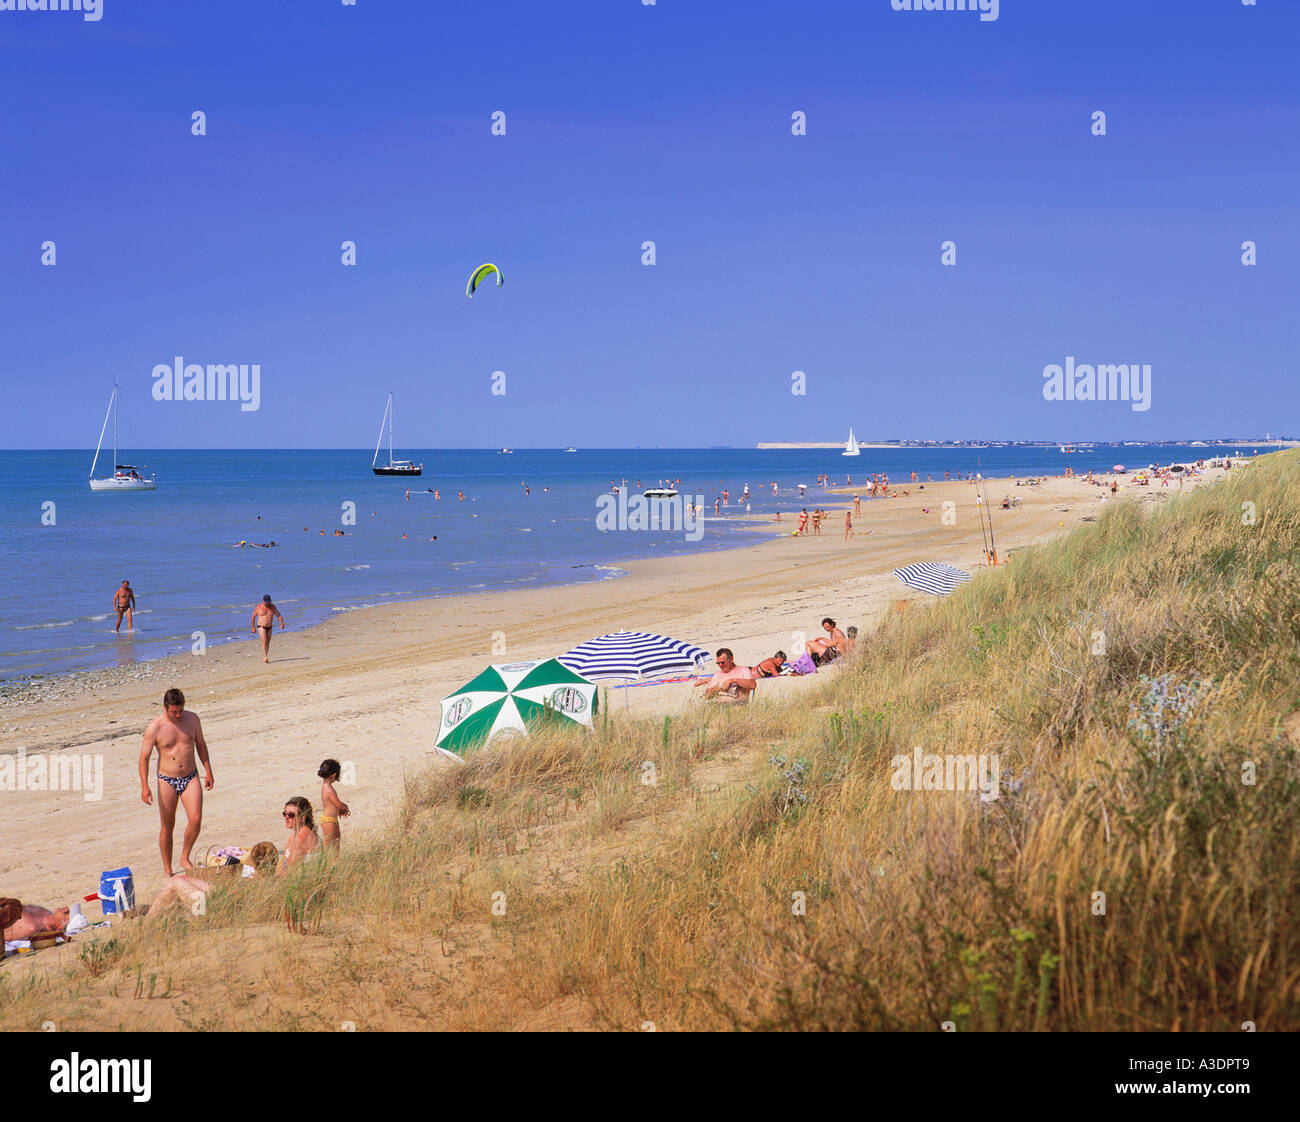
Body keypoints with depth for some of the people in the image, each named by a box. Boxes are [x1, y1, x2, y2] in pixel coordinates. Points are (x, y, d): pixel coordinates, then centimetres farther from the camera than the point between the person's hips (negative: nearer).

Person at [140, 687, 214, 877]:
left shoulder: (192, 719, 0)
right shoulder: (155, 727, -11)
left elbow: (200, 745, 14)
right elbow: (144, 757, -10)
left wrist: (208, 771, 12)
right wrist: (144, 786, -18)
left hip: (190, 778, 2)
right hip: (167, 781, -2)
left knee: (196, 819, -13)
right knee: (167, 827, 1)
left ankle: (185, 858, 8)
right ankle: (167, 870, 14)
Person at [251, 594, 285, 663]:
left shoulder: (272, 607, 0)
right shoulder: (258, 607, -9)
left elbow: (279, 615, 0)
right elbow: (253, 617, 0)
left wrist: (282, 623, -16)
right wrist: (253, 627, 1)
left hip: (269, 627, 4)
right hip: (261, 627, -4)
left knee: (267, 643, 10)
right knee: (264, 642, -18)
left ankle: (264, 658, 21)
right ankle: (265, 657, -23)